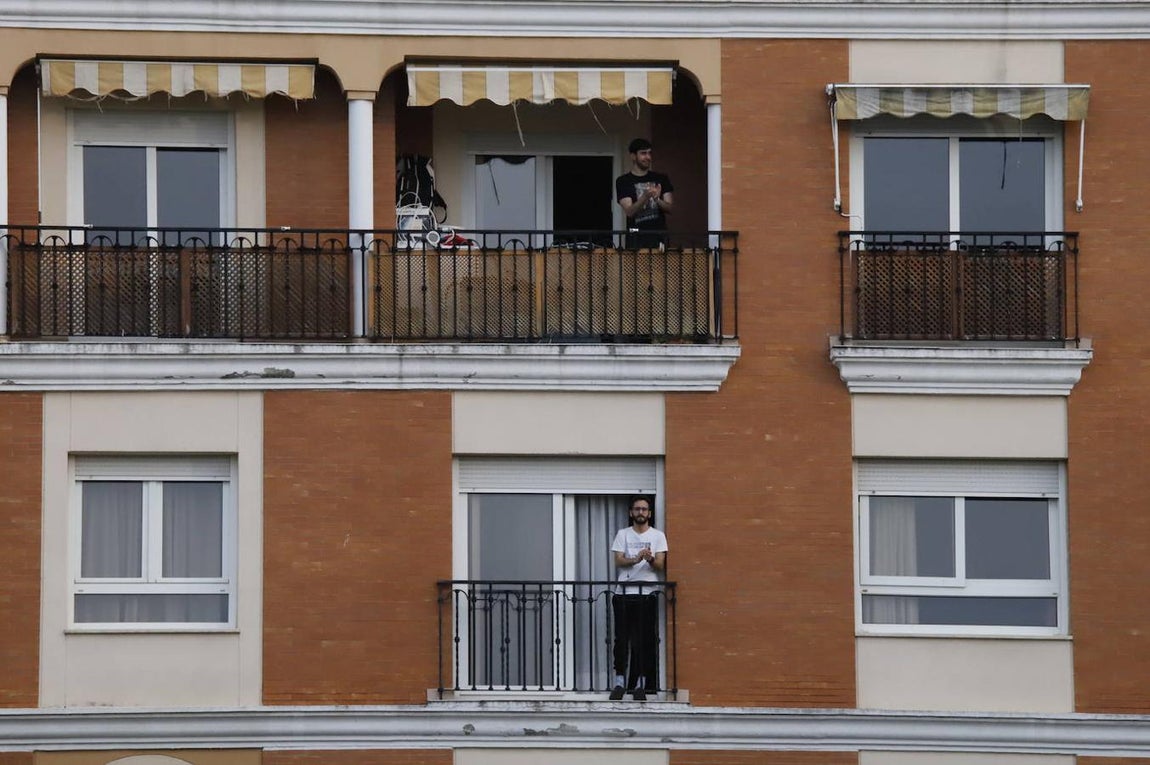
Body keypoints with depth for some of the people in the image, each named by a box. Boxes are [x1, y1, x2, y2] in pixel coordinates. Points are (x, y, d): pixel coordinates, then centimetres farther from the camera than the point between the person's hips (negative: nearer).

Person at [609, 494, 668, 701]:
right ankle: (620, 681, 6)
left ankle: (640, 684, 2)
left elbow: (660, 565, -1)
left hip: (647, 593, -1)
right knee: (622, 638, 0)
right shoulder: (623, 534, 11)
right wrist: (636, 559, -20)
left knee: (645, 640, -2)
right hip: (624, 593, 1)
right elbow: (618, 561, -1)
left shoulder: (658, 536, 8)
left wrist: (650, 559, -24)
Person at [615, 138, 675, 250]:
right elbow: (628, 211, -5)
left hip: (659, 237, 2)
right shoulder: (623, 181, 5)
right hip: (636, 239, -2)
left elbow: (670, 207, 7)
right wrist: (645, 197, -23)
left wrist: (657, 199, -15)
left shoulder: (661, 179, 13)